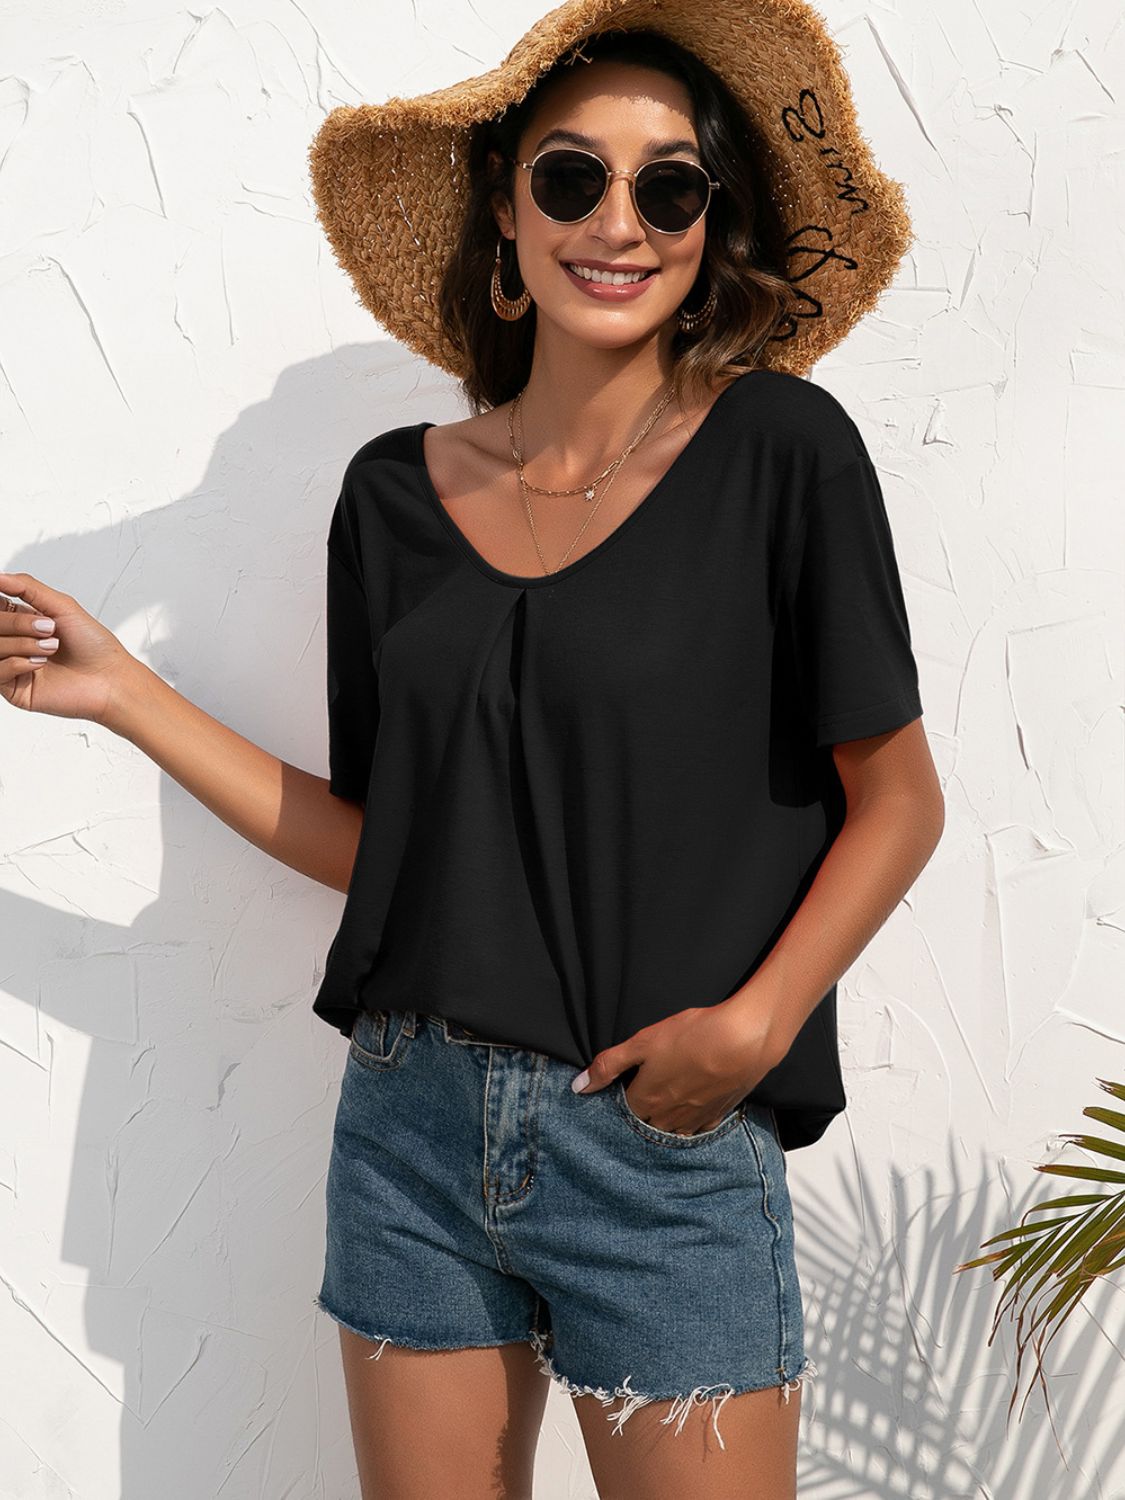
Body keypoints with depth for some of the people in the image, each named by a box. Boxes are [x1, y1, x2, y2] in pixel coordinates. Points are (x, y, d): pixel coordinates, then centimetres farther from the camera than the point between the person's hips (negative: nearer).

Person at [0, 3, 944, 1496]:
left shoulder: (779, 449, -7)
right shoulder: (398, 490, 4)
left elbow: (897, 799, -3)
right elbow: (378, 839, 7)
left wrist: (751, 1025, -16)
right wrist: (124, 692, 5)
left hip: (668, 1150, -3)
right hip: (413, 1131, 4)